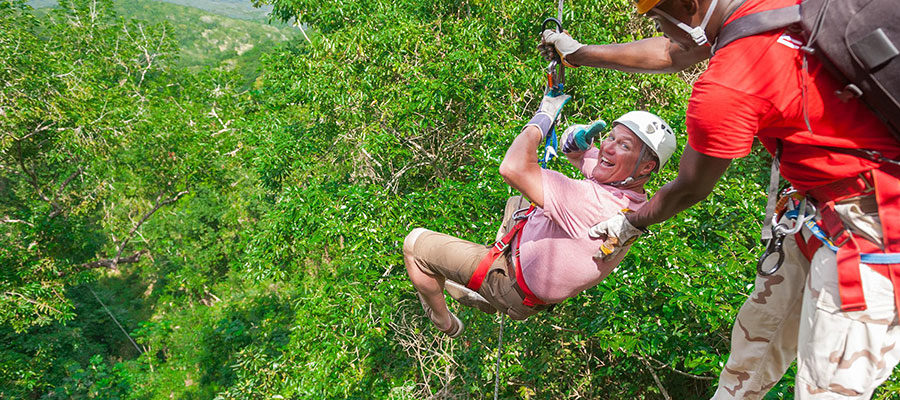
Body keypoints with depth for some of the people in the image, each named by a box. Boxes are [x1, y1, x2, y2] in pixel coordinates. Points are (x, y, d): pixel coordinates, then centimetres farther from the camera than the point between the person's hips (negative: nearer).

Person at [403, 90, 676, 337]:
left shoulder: (596, 203, -41)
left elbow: (513, 168, -45)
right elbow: (576, 154, 4)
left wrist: (541, 120, -29)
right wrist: (578, 141, -21)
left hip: (519, 290, -9)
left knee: (415, 242, -2)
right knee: (516, 204, 37)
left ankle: (443, 323, 24)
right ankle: (488, 300, 41)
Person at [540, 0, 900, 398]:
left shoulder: (725, 88, -27)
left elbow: (689, 189, -9)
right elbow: (673, 54, 16)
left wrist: (631, 223, 11)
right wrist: (579, 52, 27)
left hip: (867, 229, -9)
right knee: (760, 327, 21)